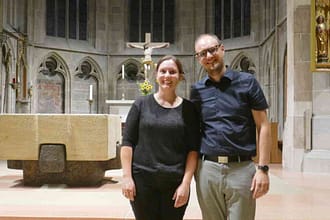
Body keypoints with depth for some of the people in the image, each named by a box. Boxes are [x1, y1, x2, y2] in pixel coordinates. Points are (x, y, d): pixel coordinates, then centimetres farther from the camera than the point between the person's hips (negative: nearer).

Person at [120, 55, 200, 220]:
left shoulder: (188, 108, 3)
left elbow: (193, 149, 0)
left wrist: (186, 183, -7)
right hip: (142, 179, 0)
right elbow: (127, 142, 1)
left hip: (175, 182, 1)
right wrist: (127, 176, -6)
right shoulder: (141, 104, 3)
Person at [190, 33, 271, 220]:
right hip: (207, 169, 3)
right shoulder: (197, 90, 8)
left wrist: (263, 168, -9)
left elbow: (263, 126, -2)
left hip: (242, 168, -3)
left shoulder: (247, 82, 0)